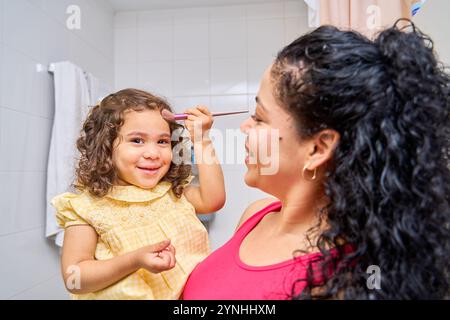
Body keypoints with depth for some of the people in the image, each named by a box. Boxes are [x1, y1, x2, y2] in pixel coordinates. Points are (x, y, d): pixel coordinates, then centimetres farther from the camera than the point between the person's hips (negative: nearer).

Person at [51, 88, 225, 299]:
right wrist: (135, 261, -24)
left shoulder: (172, 191, 3)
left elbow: (213, 200, -9)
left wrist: (201, 141, -8)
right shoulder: (88, 206, -9)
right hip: (128, 294, -2)